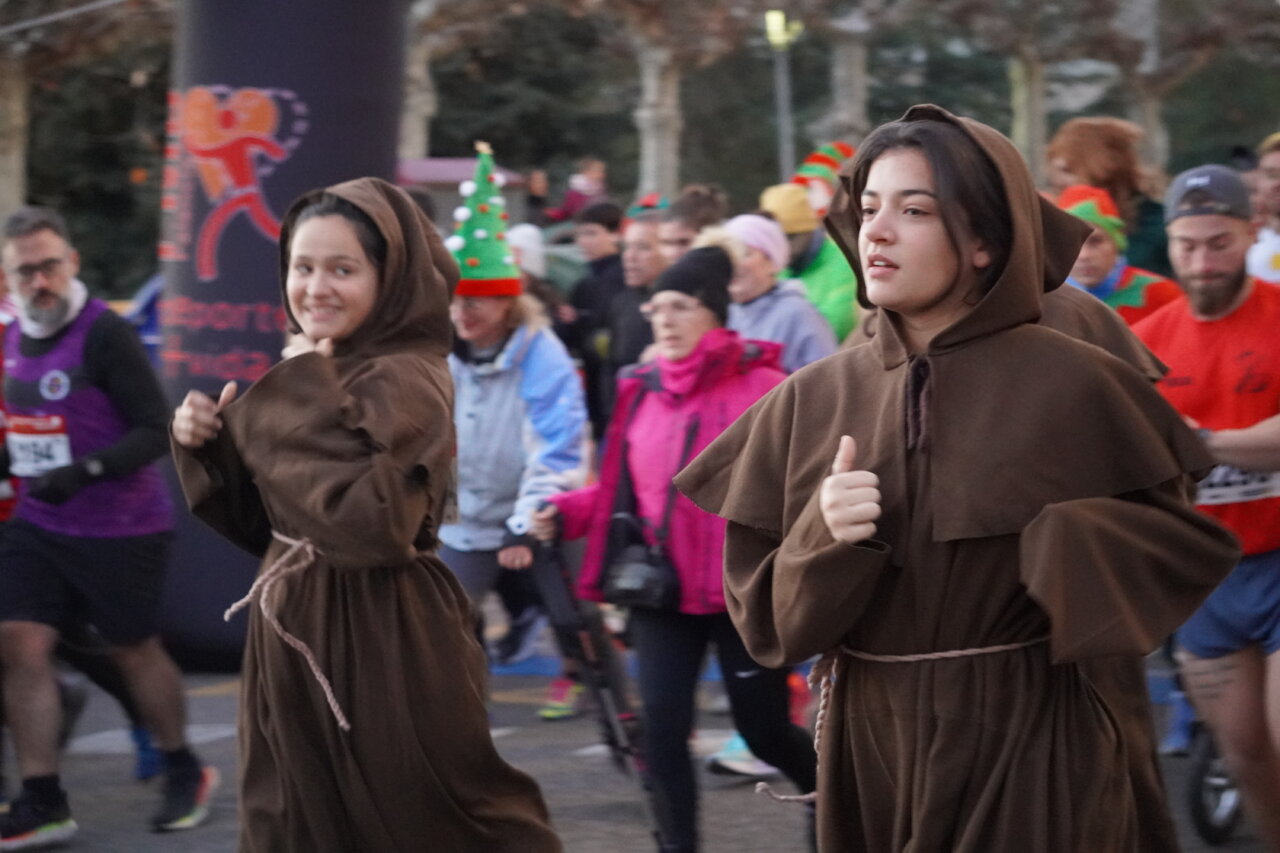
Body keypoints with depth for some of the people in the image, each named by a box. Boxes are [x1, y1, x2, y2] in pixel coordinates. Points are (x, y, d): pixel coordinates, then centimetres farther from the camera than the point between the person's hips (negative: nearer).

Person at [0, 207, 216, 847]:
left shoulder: (105, 335, -16)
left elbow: (156, 430, -18)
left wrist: (84, 472, -28)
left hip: (119, 529, -6)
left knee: (134, 650, 8)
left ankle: (185, 774, 30)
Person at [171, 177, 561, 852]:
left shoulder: (405, 382, -16)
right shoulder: (316, 380, 11)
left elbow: (369, 526, -29)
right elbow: (263, 525, 15)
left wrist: (305, 398, -22)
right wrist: (207, 445, -1)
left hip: (383, 648, -9)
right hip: (298, 639, 9)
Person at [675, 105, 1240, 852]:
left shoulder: (1072, 385, -8)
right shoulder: (812, 400, 2)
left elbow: (1191, 538, -3)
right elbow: (762, 613, 3)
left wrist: (1070, 551, -21)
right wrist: (821, 541, -17)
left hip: (1029, 748, -3)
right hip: (867, 745, 3)